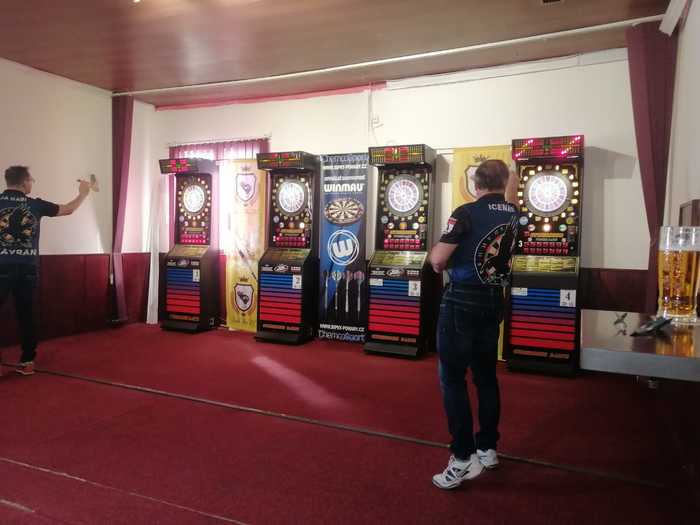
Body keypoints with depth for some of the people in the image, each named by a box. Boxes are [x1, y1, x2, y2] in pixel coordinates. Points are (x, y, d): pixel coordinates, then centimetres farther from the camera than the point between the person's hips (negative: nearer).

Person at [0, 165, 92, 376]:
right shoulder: (35, 205, 3)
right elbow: (68, 209, 16)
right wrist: (83, 193, 32)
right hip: (27, 268, 1)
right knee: (26, 315, 10)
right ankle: (27, 361, 16)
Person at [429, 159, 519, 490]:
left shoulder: (467, 213, -12)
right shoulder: (512, 214, 6)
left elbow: (438, 259, -17)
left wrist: (437, 257, 7)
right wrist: (511, 182, 52)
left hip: (462, 302, -6)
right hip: (493, 302, 6)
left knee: (452, 379, -1)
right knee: (486, 376, 15)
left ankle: (463, 458, 0)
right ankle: (487, 449, 26)